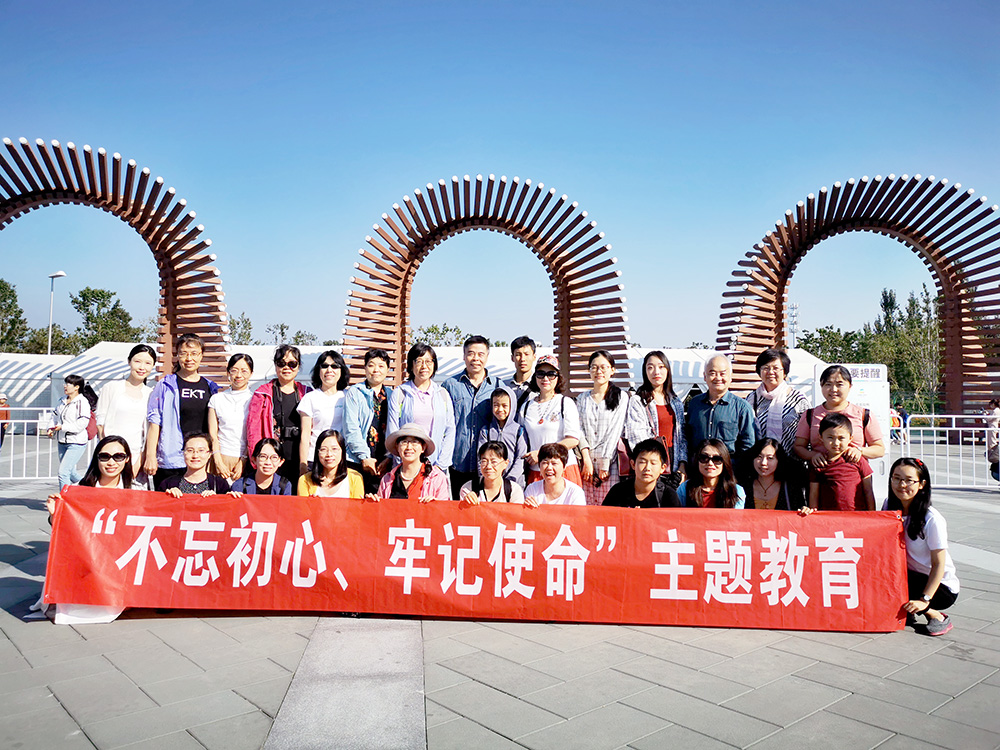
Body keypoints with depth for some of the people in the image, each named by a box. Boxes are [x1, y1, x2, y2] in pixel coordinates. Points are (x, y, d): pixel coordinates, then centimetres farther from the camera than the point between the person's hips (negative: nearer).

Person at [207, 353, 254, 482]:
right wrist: (218, 462, -4)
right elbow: (213, 434, 6)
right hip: (221, 458, 1)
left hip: (245, 460, -1)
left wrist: (243, 461, -7)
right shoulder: (217, 399, 10)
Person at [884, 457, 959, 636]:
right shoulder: (889, 506, -3)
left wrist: (924, 600, -25)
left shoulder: (932, 519, -20)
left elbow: (938, 564, -19)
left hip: (942, 587, -5)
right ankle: (906, 611, 1)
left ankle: (936, 616, -7)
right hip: (910, 576, 6)